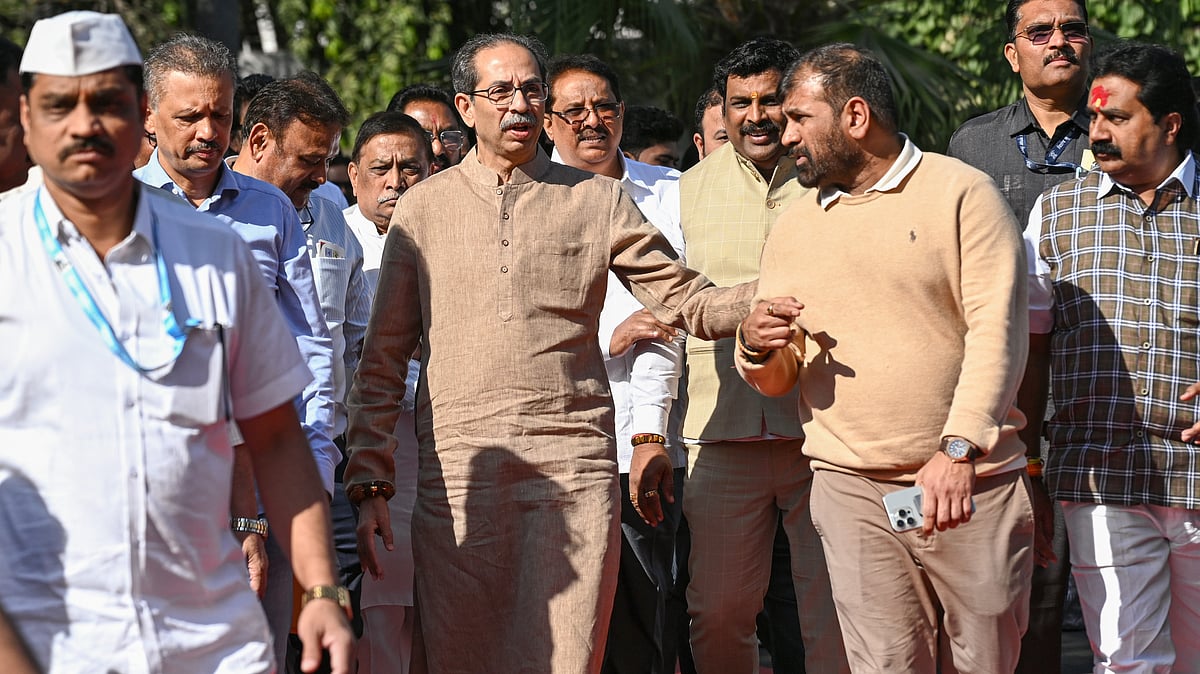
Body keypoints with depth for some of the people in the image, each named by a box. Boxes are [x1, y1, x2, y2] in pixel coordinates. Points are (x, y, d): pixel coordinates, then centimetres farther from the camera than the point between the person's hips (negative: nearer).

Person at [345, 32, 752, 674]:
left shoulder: (597, 199, 12)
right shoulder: (424, 206, 11)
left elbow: (688, 302, 8)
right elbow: (382, 360, 11)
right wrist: (369, 483, 3)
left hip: (573, 471, 0)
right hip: (457, 470, 0)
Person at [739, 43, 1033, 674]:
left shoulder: (961, 193, 1)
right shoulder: (792, 229, 15)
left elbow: (997, 330, -9)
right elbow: (775, 380, 19)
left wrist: (958, 449, -22)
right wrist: (758, 348, -6)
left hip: (973, 484, -3)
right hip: (852, 488, 3)